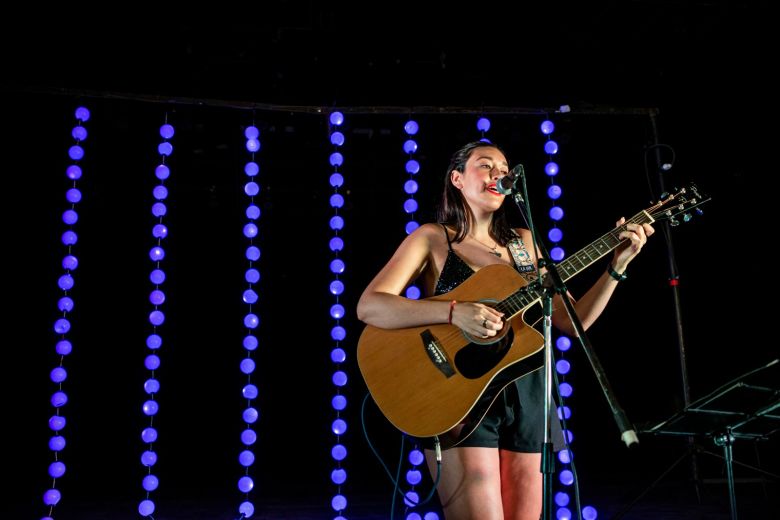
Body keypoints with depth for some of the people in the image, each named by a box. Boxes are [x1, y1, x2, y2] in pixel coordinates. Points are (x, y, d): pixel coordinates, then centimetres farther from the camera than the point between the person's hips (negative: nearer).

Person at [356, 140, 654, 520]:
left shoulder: (524, 242, 14)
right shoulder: (432, 237, 0)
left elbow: (572, 321, 11)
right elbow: (369, 306, -14)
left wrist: (617, 266, 1)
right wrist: (454, 312, -24)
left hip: (527, 400, 5)